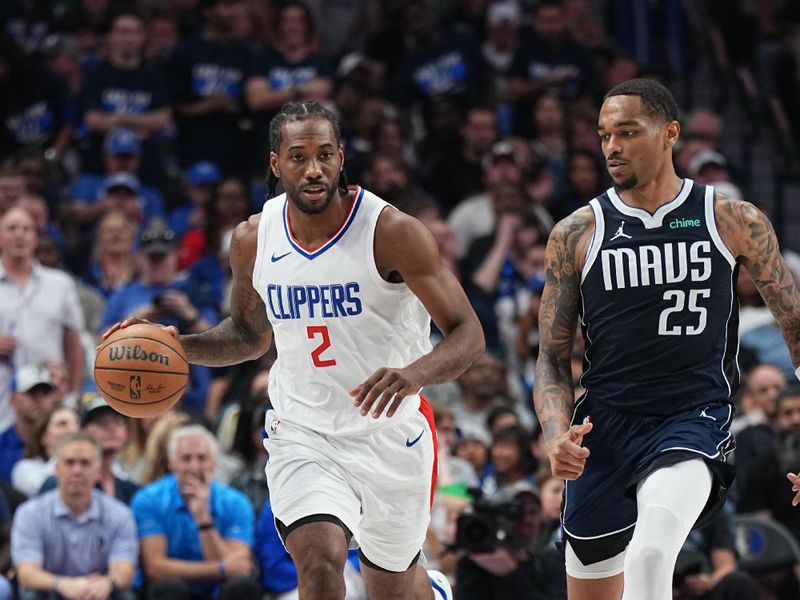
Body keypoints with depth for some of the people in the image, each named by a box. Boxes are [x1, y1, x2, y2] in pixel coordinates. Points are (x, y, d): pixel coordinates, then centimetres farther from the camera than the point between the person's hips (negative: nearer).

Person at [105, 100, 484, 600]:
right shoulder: (254, 239, -4)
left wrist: (413, 374, -38)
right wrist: (175, 346, -4)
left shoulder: (392, 232, -18)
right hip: (302, 433, 1)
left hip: (389, 432, -1)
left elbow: (468, 334, -18)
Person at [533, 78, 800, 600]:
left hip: (695, 419, -3)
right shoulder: (577, 234, 3)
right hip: (605, 425, 3)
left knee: (650, 556, -35)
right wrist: (557, 433, -13)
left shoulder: (735, 222, 0)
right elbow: (552, 358, 8)